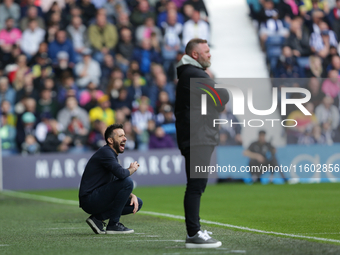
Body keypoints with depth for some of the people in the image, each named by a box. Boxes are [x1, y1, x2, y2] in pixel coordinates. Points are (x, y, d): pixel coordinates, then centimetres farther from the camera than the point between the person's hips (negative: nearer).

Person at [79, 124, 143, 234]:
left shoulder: (112, 155, 19)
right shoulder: (105, 152, -12)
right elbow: (121, 174, -28)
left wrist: (131, 195, 3)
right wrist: (132, 169, -5)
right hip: (89, 199, -10)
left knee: (137, 203, 10)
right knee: (127, 181, -22)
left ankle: (97, 217, 4)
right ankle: (113, 224, -14)